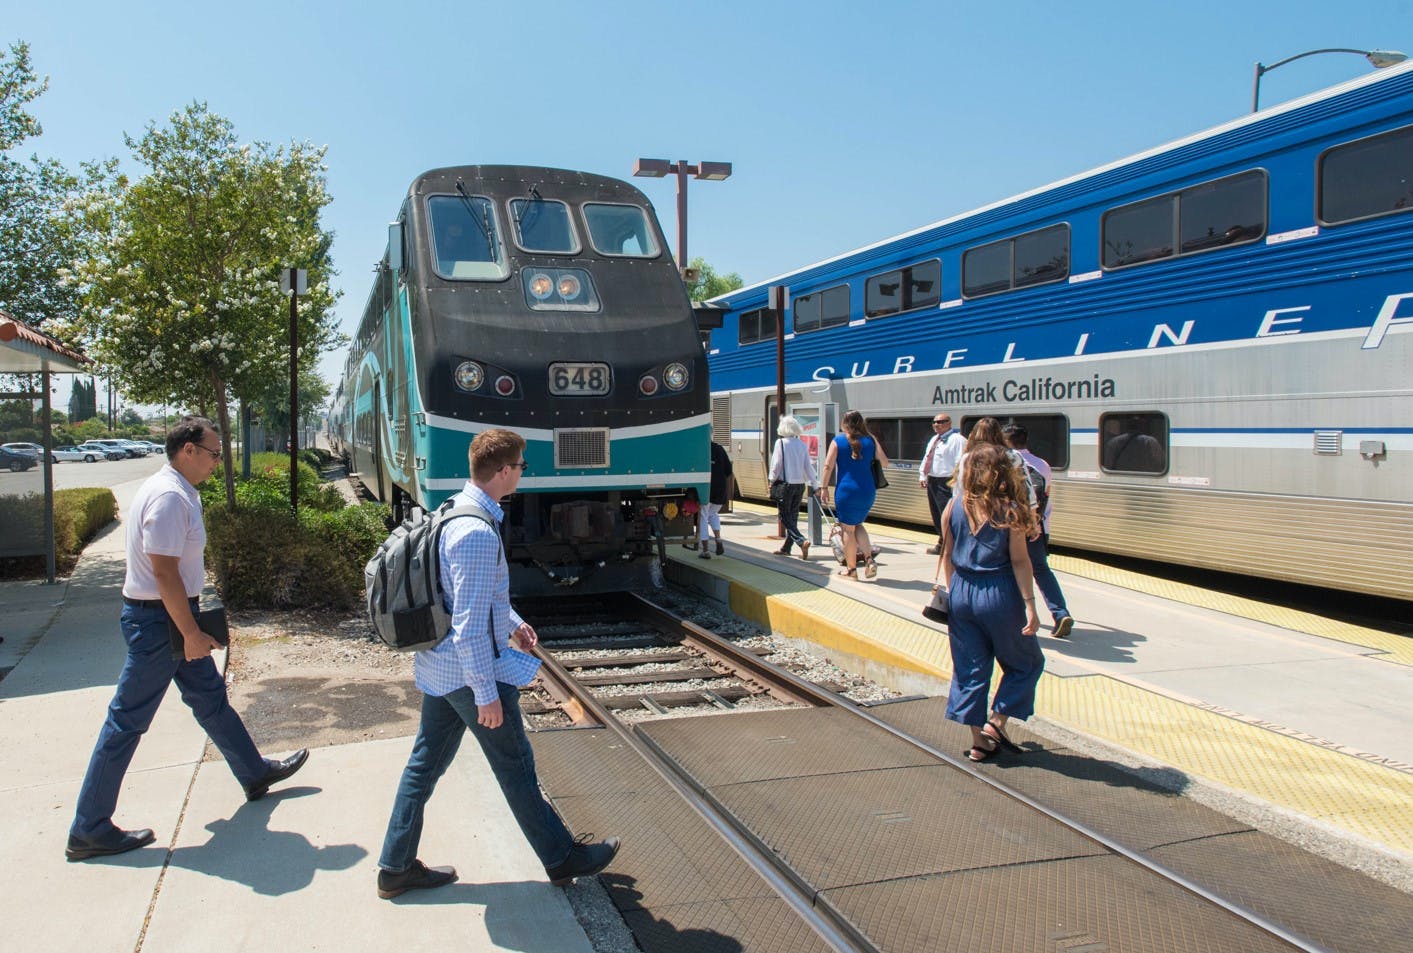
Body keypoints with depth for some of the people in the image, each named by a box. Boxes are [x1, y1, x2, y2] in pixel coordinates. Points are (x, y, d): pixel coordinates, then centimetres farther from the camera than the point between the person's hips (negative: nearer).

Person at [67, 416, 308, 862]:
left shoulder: (180, 491, 10)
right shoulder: (169, 497, -22)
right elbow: (164, 573, -25)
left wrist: (191, 628, 22)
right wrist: (192, 633, -20)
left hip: (172, 617, 10)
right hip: (157, 621, -10)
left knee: (210, 697, 21)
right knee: (127, 722, -1)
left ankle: (255, 774, 36)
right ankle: (88, 831, 9)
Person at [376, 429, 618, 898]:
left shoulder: (454, 511, 6)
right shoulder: (478, 533, -26)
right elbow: (470, 625, -26)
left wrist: (513, 622, 15)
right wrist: (487, 694, -21)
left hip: (438, 666, 9)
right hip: (469, 671, -9)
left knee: (425, 763, 17)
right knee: (516, 769, 6)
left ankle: (396, 867, 28)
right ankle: (562, 859, 23)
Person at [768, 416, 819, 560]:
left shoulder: (781, 443, -9)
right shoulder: (802, 444, 4)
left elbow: (776, 464, -9)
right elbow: (808, 466, 5)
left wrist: (772, 480, 5)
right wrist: (814, 485, 10)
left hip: (786, 483, -5)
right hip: (800, 483, 5)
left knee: (785, 516, 0)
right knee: (793, 515, 14)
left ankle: (802, 541, -20)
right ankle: (786, 547, 21)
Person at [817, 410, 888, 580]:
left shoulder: (838, 442, -2)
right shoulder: (871, 441, 4)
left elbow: (828, 466, -6)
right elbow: (885, 462, 7)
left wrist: (824, 487, -1)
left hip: (846, 490, -3)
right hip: (867, 491, 4)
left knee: (848, 529, 6)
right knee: (858, 524, 22)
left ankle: (851, 568, 12)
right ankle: (869, 558, 4)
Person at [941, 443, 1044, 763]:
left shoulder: (955, 506, 0)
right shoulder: (1010, 510, -11)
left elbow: (947, 555, 5)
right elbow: (1019, 561, -11)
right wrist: (1029, 604, -8)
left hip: (961, 593, 4)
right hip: (999, 594, -4)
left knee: (969, 667, 12)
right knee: (1026, 662, 17)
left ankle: (978, 740, 17)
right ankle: (996, 722, 11)